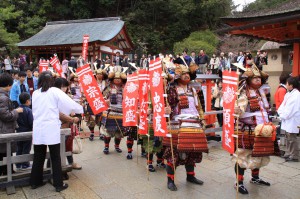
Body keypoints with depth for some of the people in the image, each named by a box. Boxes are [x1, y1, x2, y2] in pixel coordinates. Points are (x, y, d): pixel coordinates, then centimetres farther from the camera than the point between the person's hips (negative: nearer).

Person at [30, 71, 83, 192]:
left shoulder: (35, 93, 8)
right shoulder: (55, 91, -4)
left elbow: (34, 111, 18)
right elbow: (69, 103, -4)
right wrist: (81, 109, 12)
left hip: (38, 130, 4)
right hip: (51, 129, -4)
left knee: (38, 157, 16)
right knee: (55, 158, 4)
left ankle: (35, 182, 27)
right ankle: (58, 184, 11)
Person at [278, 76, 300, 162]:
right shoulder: (289, 94, 12)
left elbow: (291, 110, -21)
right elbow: (283, 104, 12)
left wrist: (283, 116, -12)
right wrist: (280, 112, -3)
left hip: (292, 121, -9)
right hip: (287, 120, 9)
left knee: (292, 139, -1)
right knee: (288, 138, 17)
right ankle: (289, 153, 28)